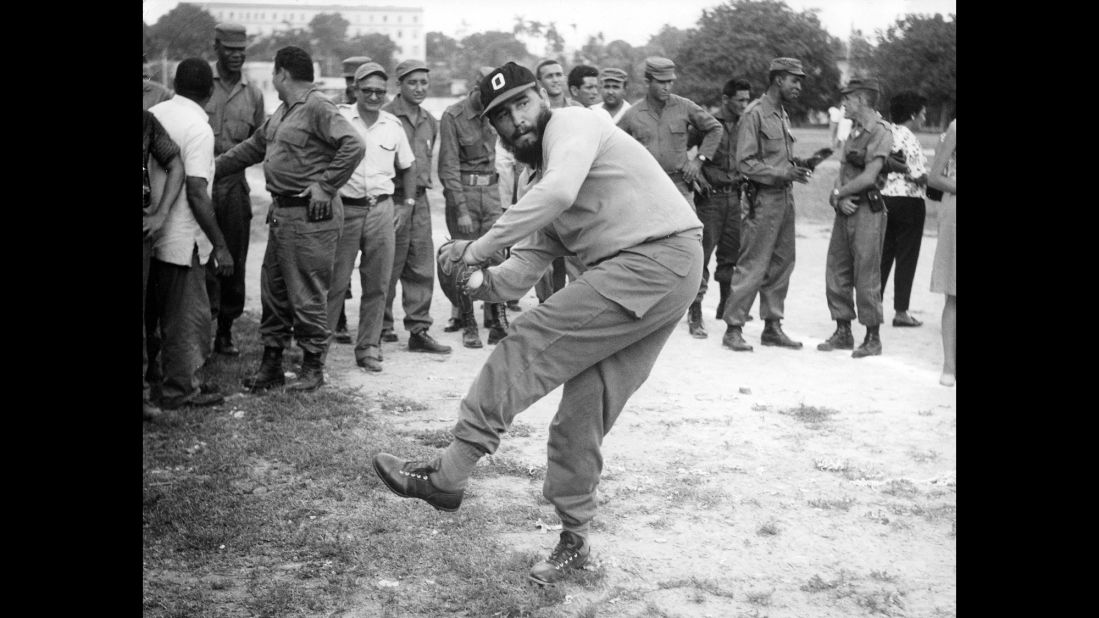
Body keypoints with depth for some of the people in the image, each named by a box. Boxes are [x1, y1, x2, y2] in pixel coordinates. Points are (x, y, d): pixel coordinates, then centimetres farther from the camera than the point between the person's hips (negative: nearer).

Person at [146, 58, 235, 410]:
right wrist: (220, 246, -16)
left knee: (157, 311, 19)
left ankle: (158, 377, 32)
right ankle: (180, 390, 11)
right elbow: (196, 194, -21)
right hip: (182, 238, -8)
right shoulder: (198, 128, -18)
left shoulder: (154, 114, 4)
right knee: (188, 315, 4)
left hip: (153, 232, 8)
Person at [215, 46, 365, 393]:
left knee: (307, 295, -2)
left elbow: (354, 146, -23)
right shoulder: (282, 112, 16)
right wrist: (211, 168, 24)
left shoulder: (317, 108, -14)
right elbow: (253, 148, 25)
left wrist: (325, 186, -19)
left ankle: (312, 367, 11)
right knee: (273, 290, 13)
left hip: (310, 216, -10)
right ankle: (271, 363, 23)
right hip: (281, 211, 10)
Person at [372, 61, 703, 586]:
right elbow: (526, 266, 16)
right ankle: (573, 540, 19)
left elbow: (560, 192, -25)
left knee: (531, 343, -13)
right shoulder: (542, 181, 23)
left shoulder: (570, 124, -4)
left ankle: (447, 476, -10)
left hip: (659, 257, -9)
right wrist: (483, 282, -6)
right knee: (583, 412, 8)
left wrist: (478, 248, -21)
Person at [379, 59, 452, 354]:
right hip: (392, 200, -6)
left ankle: (419, 330, 10)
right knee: (388, 268, 1)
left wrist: (422, 186, 16)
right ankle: (381, 328, 14)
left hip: (419, 200, 6)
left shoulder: (430, 122, 14)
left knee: (422, 268, 5)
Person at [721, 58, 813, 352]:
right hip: (764, 198, -9)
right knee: (752, 265, -6)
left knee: (782, 264, 11)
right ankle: (733, 328, 1)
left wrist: (797, 168, 1)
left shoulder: (783, 115, 15)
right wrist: (784, 173, -20)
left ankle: (772, 326, 19)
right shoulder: (754, 114, -10)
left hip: (785, 196, 9)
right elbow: (745, 163, -16)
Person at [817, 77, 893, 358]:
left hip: (867, 211, -8)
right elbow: (842, 173, 12)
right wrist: (840, 197, -7)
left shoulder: (880, 133, -10)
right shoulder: (854, 134, 17)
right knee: (837, 273, 9)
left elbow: (868, 177, -17)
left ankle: (872, 338, 5)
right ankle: (843, 332, 19)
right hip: (845, 210, 8)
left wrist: (839, 193, -6)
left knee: (866, 277, -4)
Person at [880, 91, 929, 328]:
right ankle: (901, 311, 5)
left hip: (884, 199, 7)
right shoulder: (908, 138, -14)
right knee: (906, 257, 2)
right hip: (907, 200, -7)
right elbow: (918, 175, -16)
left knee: (883, 255, 13)